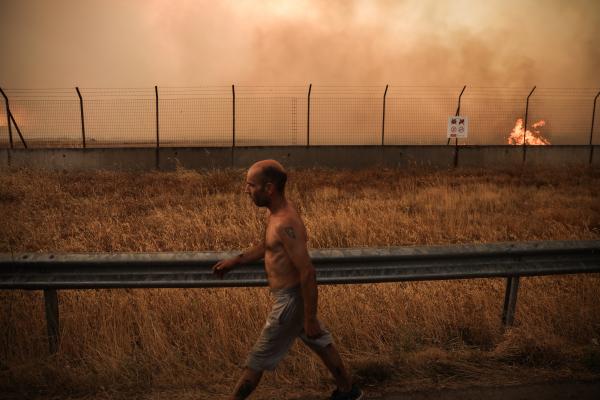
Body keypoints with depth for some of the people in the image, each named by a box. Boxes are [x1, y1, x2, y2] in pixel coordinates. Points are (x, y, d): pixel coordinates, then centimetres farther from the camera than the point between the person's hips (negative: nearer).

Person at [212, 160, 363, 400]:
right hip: (293, 294, 10)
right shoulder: (274, 212, 1)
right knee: (321, 343, 24)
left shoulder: (285, 223, -30)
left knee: (258, 359, 8)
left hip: (290, 299, -10)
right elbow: (265, 246, 20)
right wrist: (235, 261, 14)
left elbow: (308, 273, -29)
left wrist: (310, 319, -23)